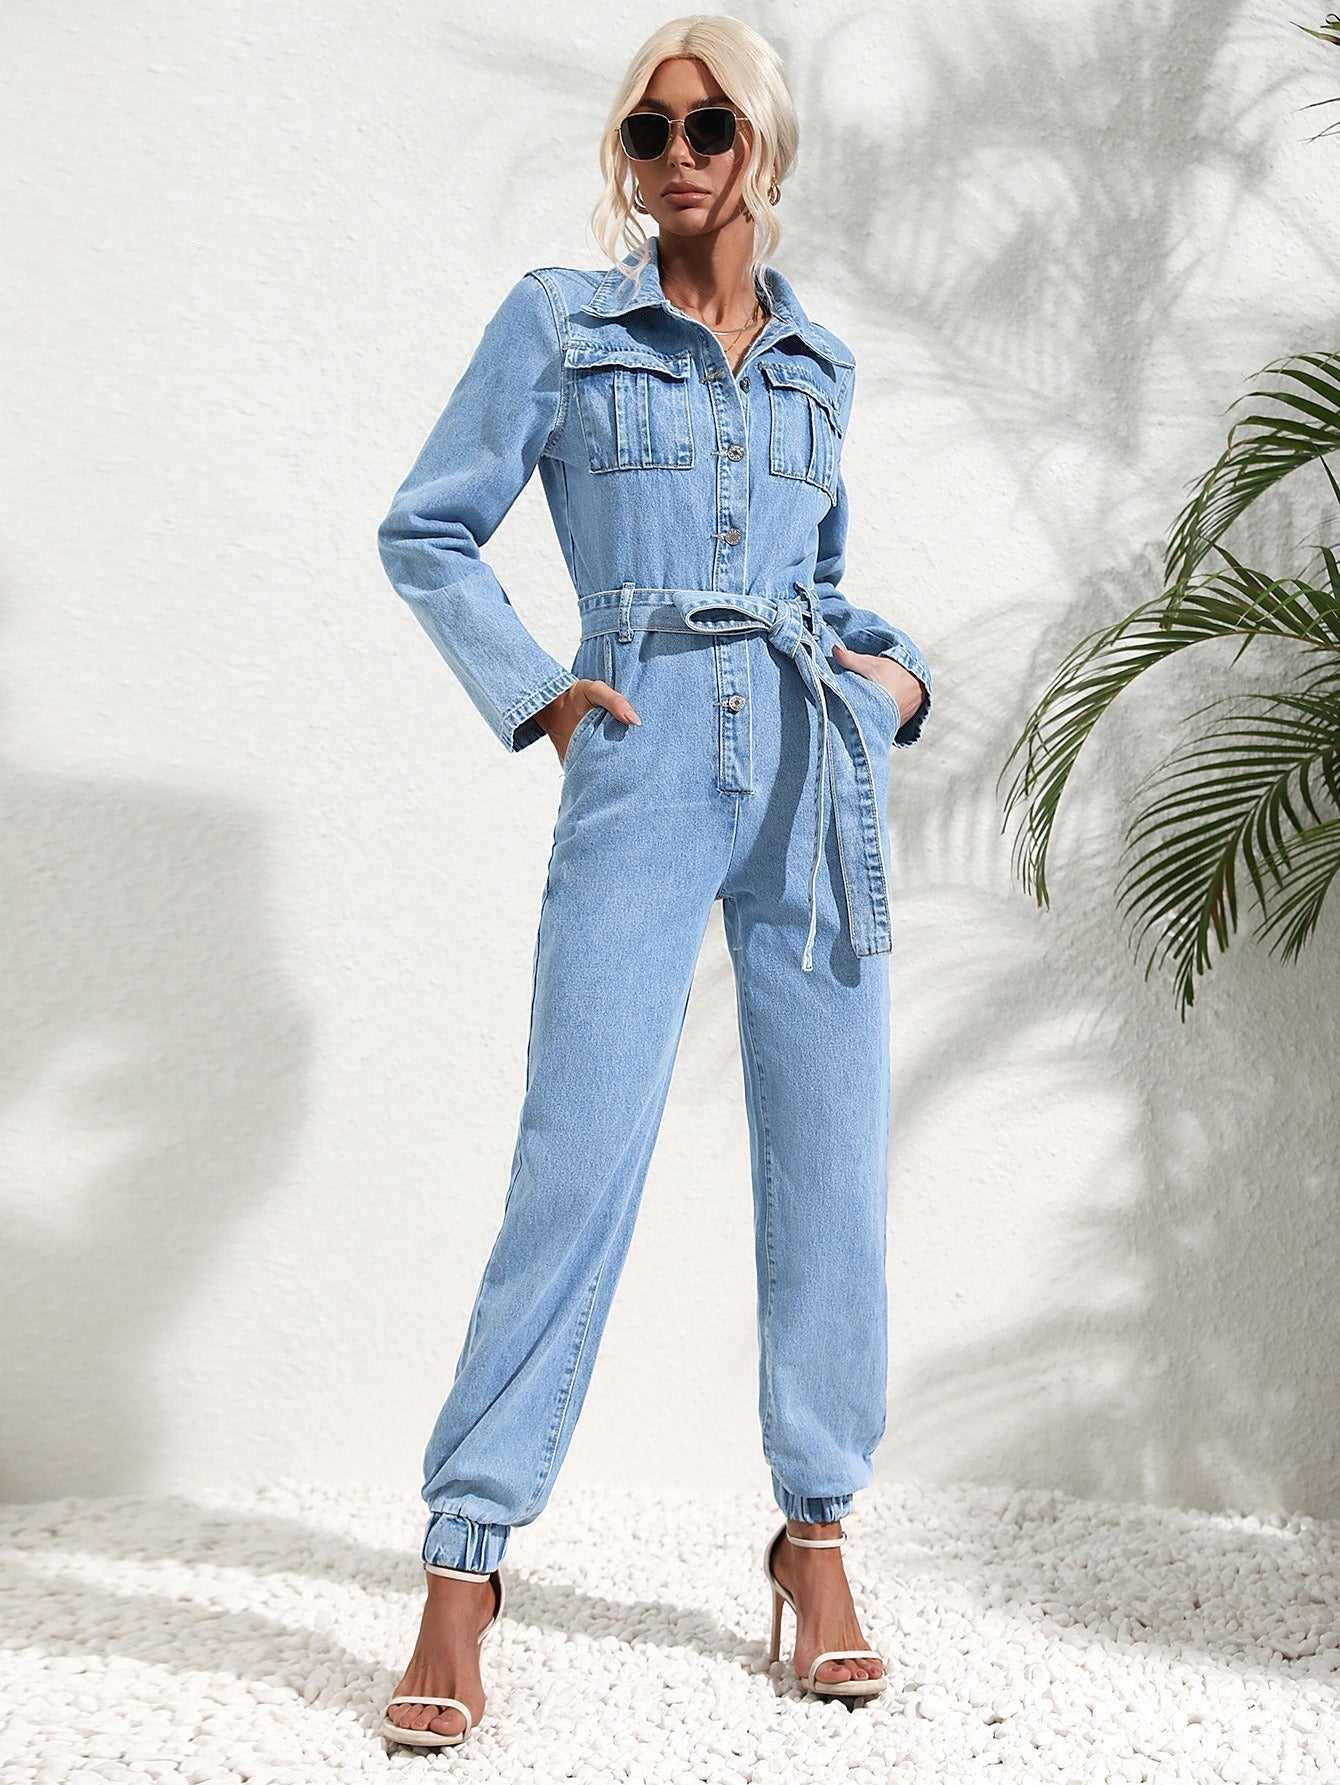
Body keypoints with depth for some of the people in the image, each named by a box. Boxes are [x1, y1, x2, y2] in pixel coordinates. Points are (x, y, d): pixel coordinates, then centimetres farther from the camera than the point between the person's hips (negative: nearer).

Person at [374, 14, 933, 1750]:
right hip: (644, 767, -4)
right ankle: (462, 1563, 0)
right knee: (578, 1161, -9)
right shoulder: (559, 320, 6)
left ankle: (817, 1538, 16)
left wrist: (898, 666, 9)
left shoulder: (819, 360, 17)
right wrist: (530, 693, -4)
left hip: (817, 761, 4)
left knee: (830, 1162, 3)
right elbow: (427, 531, 7)